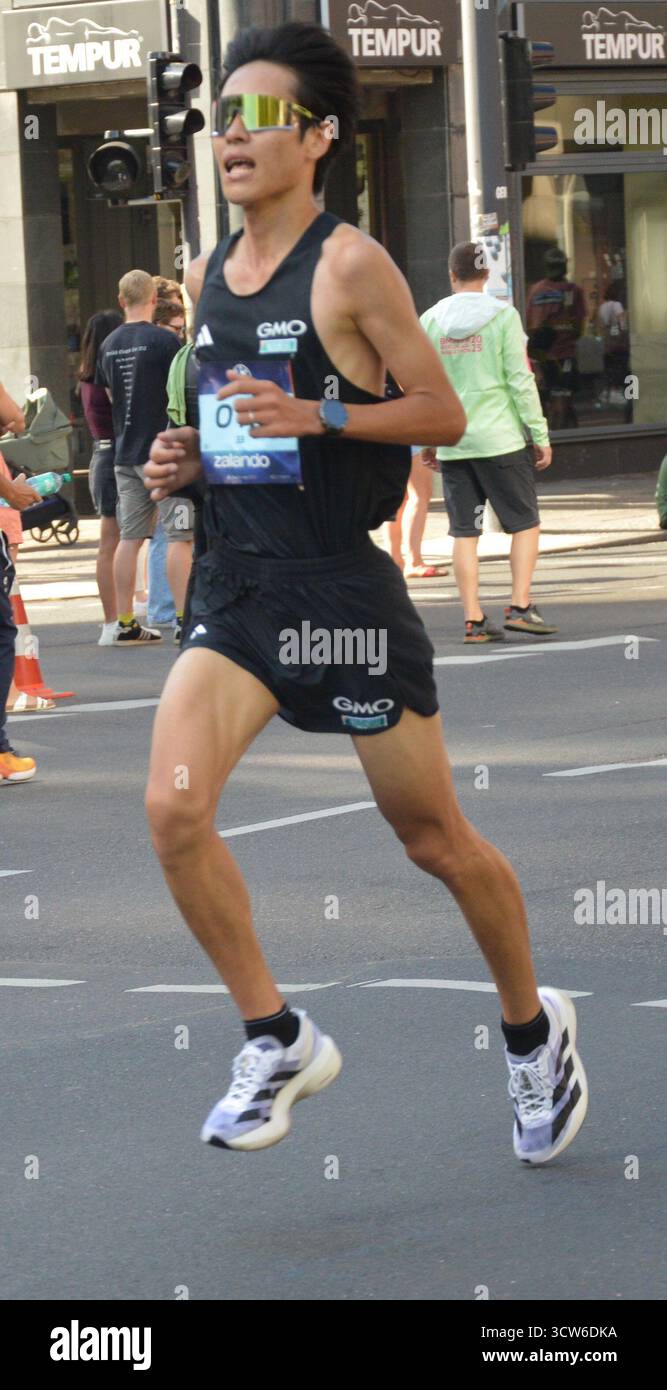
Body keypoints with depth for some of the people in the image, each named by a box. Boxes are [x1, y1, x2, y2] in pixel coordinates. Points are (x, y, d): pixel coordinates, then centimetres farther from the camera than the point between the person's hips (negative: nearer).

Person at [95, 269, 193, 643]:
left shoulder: (110, 344, 9)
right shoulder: (164, 340, -11)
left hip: (126, 454, 7)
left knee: (131, 537, 9)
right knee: (180, 536, -5)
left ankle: (126, 623, 12)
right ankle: (185, 621, -11)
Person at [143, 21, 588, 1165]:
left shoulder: (349, 265, -11)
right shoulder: (209, 278, 9)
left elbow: (444, 413, -9)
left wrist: (317, 414, -22)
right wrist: (185, 460, 4)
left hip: (343, 588, -5)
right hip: (235, 589, 5)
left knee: (436, 840, 8)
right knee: (173, 808, -17)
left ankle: (533, 1030, 31)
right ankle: (277, 1041, -2)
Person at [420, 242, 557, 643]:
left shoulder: (431, 321, 4)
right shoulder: (502, 316, -5)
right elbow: (520, 380, -8)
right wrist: (540, 434, -3)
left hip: (452, 443, 3)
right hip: (500, 439, -3)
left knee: (465, 533, 5)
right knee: (525, 523, 7)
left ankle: (474, 619, 2)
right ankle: (520, 606, -4)